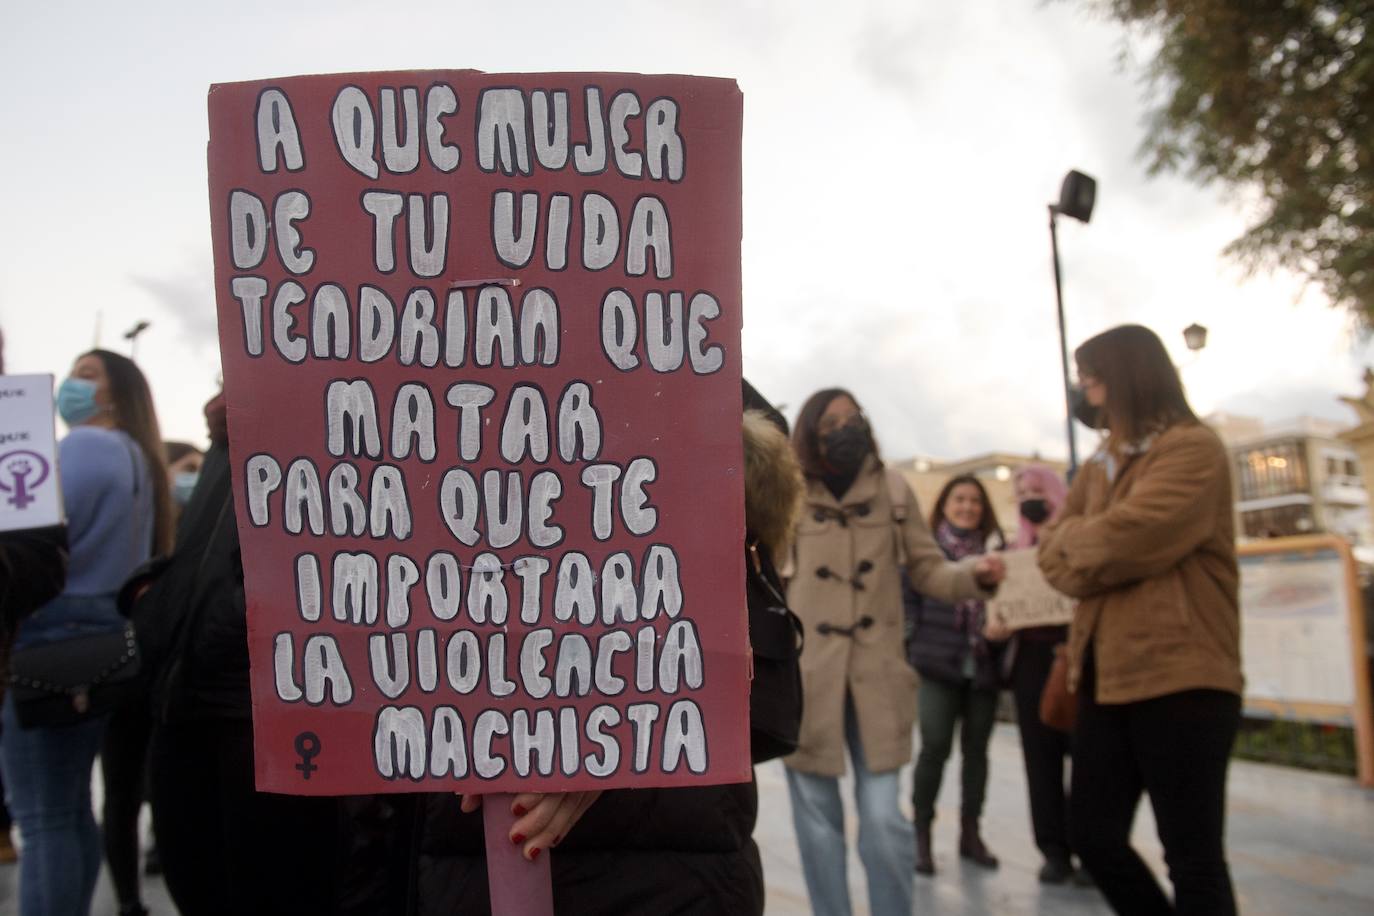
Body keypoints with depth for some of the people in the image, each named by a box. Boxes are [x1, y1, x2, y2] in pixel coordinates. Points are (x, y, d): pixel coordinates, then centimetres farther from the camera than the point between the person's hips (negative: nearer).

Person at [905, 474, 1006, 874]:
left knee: (976, 748, 10)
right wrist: (913, 648, -6)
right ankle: (921, 833, 8)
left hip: (983, 667, 3)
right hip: (938, 664, -3)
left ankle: (970, 832, 22)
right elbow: (910, 600, 0)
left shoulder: (995, 548, 10)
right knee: (935, 747, -6)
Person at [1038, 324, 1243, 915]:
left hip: (1180, 677, -7)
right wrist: (1095, 554, -10)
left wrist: (1072, 537, 0)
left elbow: (1125, 540, -19)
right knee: (1093, 837, 11)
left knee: (1192, 856, 2)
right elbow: (1056, 559, 10)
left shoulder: (1193, 449, -7)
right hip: (1107, 677, 8)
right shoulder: (1097, 466, 17)